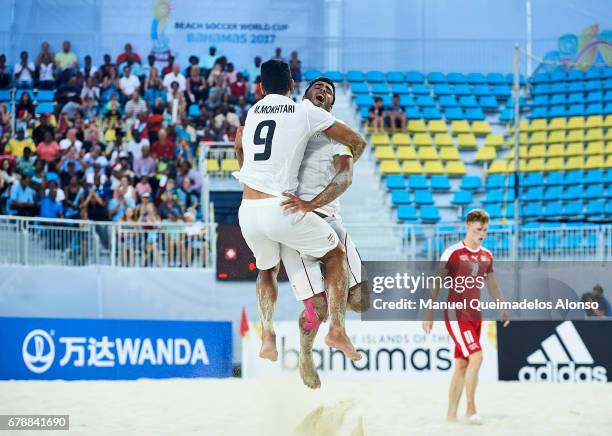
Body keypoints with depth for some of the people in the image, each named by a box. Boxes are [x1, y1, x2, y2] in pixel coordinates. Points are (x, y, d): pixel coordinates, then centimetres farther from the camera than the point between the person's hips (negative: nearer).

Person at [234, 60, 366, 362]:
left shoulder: (252, 113, 17)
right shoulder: (306, 111, 4)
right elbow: (357, 142, 9)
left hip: (248, 212, 4)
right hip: (281, 209, -4)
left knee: (267, 269, 31)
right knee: (335, 255, 18)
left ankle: (267, 338, 17)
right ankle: (337, 330, 5)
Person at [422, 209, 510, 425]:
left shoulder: (487, 256, 10)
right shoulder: (453, 252, -9)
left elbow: (492, 284, 22)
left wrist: (502, 308, 15)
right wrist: (430, 313, -11)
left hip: (475, 316, 6)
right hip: (456, 315, -6)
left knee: (462, 365, 8)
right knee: (476, 356, -19)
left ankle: (451, 415, 14)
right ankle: (471, 408, -12)